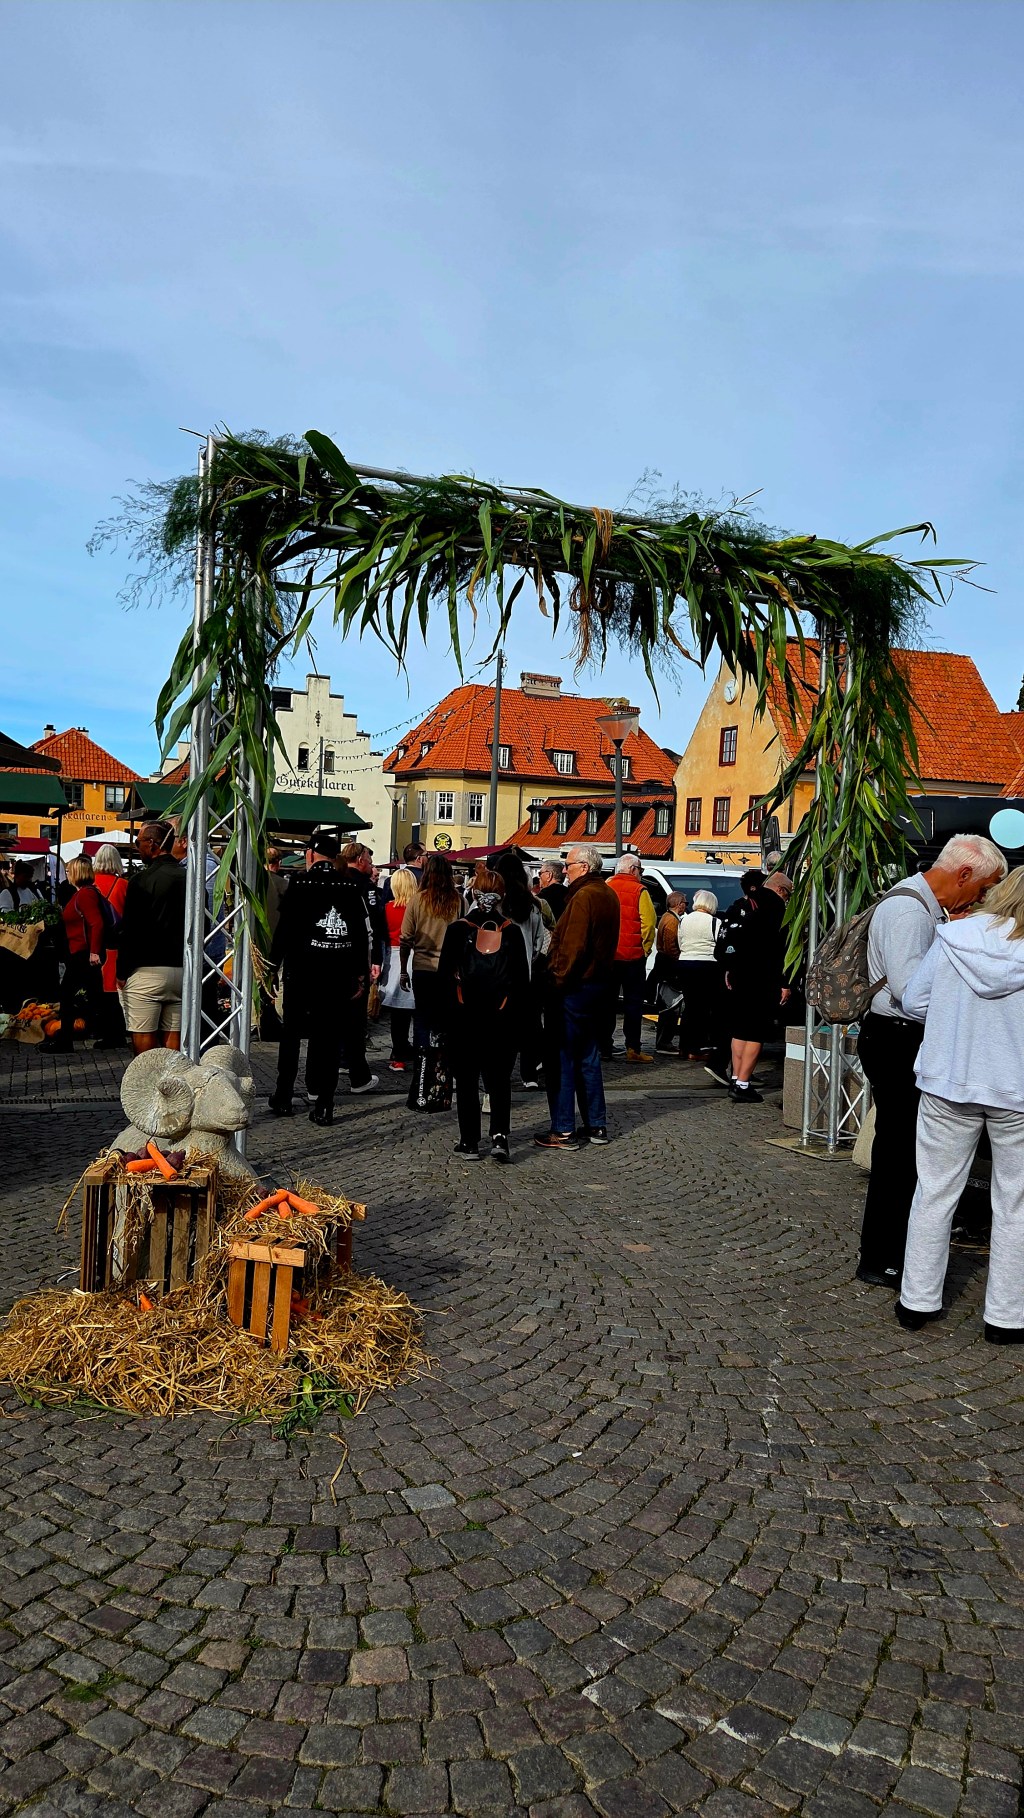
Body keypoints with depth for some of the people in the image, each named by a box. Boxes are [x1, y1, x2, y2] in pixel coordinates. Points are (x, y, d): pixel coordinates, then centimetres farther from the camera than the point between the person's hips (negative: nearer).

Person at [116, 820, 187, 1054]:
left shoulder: (141, 880, -10)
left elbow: (128, 931, -10)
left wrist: (122, 972, -2)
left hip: (146, 971, -5)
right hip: (182, 971, 5)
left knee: (143, 1037, 1)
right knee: (173, 1035, 9)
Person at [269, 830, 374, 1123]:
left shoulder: (301, 881, -5)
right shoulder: (351, 885, 3)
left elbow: (286, 924, -7)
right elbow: (364, 931, 4)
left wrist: (274, 961, 2)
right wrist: (361, 973, 9)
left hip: (302, 967, -2)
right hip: (339, 969, 2)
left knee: (291, 1031, 12)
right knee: (329, 1035, 6)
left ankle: (283, 1096, 18)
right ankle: (323, 1104, 5)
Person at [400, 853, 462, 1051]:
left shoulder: (417, 899, -5)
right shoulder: (458, 900, -5)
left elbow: (405, 939, -1)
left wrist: (403, 970, 7)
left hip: (423, 968, 0)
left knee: (421, 1020, 9)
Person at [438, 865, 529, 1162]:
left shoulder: (457, 930, -6)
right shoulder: (511, 932, -3)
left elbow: (444, 976, -4)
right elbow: (522, 979, 0)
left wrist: (446, 1015, 5)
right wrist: (514, 1013, 9)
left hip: (463, 1018, -1)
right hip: (502, 1018, 1)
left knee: (466, 1080, 9)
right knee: (499, 1079, 11)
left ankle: (469, 1142, 11)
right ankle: (499, 1136, -2)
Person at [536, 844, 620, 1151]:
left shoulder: (583, 896, -17)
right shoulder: (608, 894, 13)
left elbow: (573, 947, -23)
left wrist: (558, 980, -16)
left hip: (574, 987, -10)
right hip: (599, 983, 10)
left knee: (560, 1058, -2)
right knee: (588, 1057, 16)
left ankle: (563, 1131, 0)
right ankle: (596, 1125, 21)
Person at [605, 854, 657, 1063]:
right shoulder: (638, 891, -8)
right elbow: (649, 922, -12)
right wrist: (645, 947, 0)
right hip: (633, 955, -4)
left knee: (608, 1001, 10)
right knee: (633, 1002, 3)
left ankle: (604, 1046, 11)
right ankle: (633, 1048, 2)